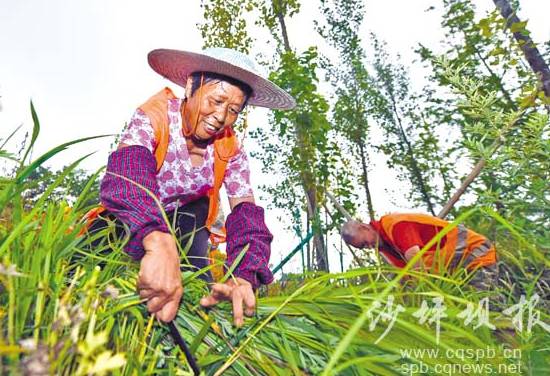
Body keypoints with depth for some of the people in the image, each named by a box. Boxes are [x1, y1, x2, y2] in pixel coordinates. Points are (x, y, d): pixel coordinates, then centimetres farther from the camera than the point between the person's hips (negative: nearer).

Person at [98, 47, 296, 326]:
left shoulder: (231, 150, -15)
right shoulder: (153, 117, -24)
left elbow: (245, 212, -25)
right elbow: (128, 170, -44)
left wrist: (244, 277, -43)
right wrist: (158, 242, -64)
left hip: (185, 220, 2)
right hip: (130, 220, -1)